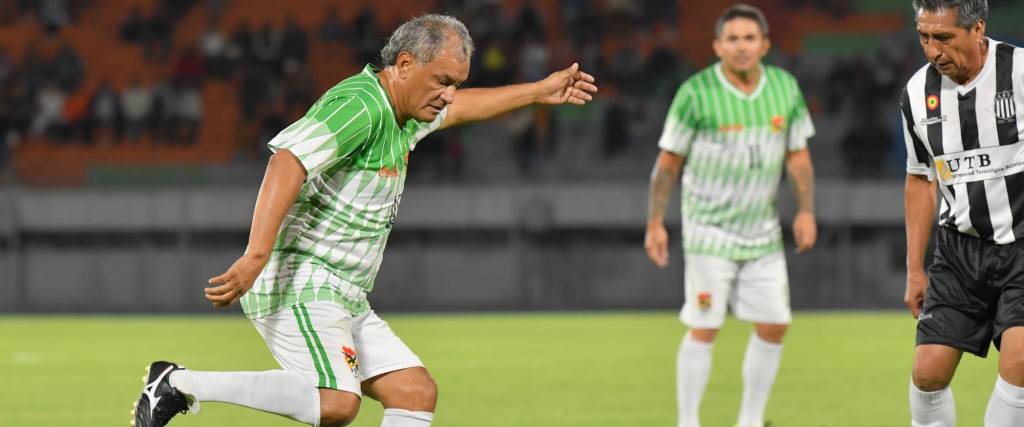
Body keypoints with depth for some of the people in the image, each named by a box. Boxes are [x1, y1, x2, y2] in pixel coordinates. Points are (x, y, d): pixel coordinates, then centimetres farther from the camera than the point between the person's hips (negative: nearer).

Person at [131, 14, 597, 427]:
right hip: (297, 284, -10)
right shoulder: (359, 105, -17)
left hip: (344, 302, 10)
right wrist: (256, 255, -40)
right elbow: (288, 163, -30)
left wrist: (539, 91, 43)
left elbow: (459, 108, 38)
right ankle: (182, 383, -18)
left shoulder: (399, 113, 15)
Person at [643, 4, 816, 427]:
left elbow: (797, 155, 10)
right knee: (704, 329, -8)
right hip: (710, 231, -5)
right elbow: (669, 161, -5)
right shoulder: (696, 92, -12)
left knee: (773, 326, 4)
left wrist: (806, 210, 0)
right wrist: (655, 224, -7)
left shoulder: (785, 87, 1)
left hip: (763, 231, 5)